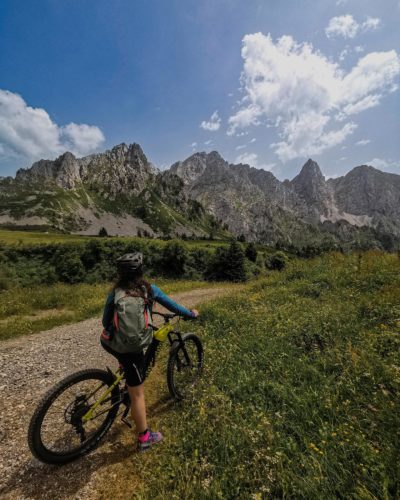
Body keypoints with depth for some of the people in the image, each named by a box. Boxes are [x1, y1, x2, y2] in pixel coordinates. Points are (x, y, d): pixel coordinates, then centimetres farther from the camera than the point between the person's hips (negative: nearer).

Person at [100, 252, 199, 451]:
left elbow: (106, 321, 5)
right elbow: (172, 305, 3)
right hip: (130, 348, -3)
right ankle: (144, 438, 31)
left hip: (108, 342, 4)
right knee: (137, 393, 14)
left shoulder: (115, 292, -3)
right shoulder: (150, 289, -8)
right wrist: (191, 313, 19)